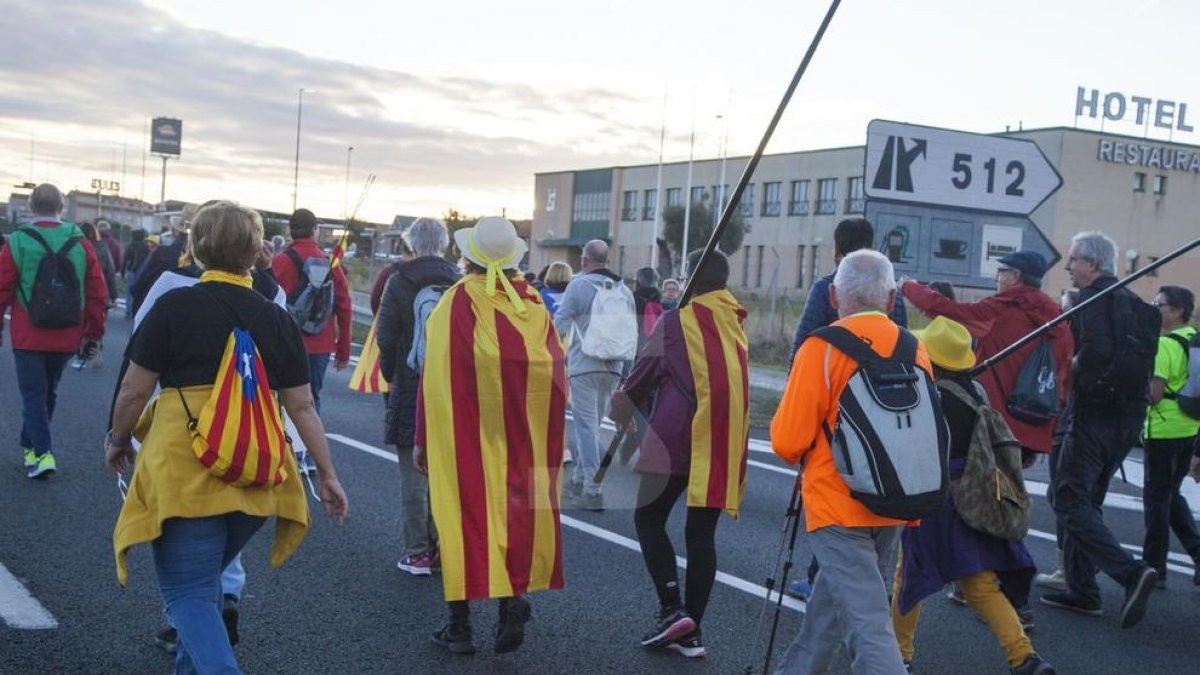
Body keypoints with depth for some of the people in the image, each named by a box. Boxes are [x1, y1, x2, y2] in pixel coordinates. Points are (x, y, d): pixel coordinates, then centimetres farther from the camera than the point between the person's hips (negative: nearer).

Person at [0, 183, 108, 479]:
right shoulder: (80, 244, 0)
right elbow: (98, 295, 1)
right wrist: (94, 334, 10)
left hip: (28, 337, -3)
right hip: (66, 339, 3)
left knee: (33, 393, 2)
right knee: (48, 392, 18)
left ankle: (42, 453, -10)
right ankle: (30, 444, 32)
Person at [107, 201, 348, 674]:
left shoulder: (173, 307, -6)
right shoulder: (276, 319, 3)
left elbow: (134, 391, -3)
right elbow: (302, 406, 4)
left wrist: (118, 440, 15)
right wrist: (328, 475, 10)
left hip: (184, 471, -4)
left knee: (188, 594, 2)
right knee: (205, 580, 25)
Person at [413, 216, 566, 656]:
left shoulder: (454, 304, -6)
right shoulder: (533, 305, 3)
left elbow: (434, 376, -7)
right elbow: (557, 374, 2)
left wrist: (422, 438, -1)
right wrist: (549, 432, 11)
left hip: (465, 436, -2)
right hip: (526, 438, 3)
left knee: (464, 508, 5)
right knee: (517, 508, 14)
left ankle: (460, 625, 10)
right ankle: (514, 596, -2)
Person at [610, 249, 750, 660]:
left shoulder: (676, 321, -4)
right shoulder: (735, 323, 13)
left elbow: (645, 371, 3)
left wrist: (622, 407, 23)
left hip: (679, 437, -5)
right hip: (726, 442, 6)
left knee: (648, 519, 7)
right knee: (702, 533, 9)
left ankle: (672, 609, -5)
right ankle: (691, 630, 10)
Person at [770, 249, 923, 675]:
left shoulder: (823, 347, -13)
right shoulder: (914, 349, 2)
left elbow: (787, 442, -14)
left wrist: (800, 453, 9)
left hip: (838, 505, -6)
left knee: (868, 624, -8)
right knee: (833, 598, 23)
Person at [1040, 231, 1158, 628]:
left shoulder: (1093, 297, -11)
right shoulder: (1129, 299, 18)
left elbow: (1097, 349, -26)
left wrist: (1073, 366, -8)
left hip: (1097, 413, -9)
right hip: (1130, 414, 9)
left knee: (1069, 499, -7)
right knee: (1087, 500, 16)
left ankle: (1130, 572, -19)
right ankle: (1082, 590, 18)